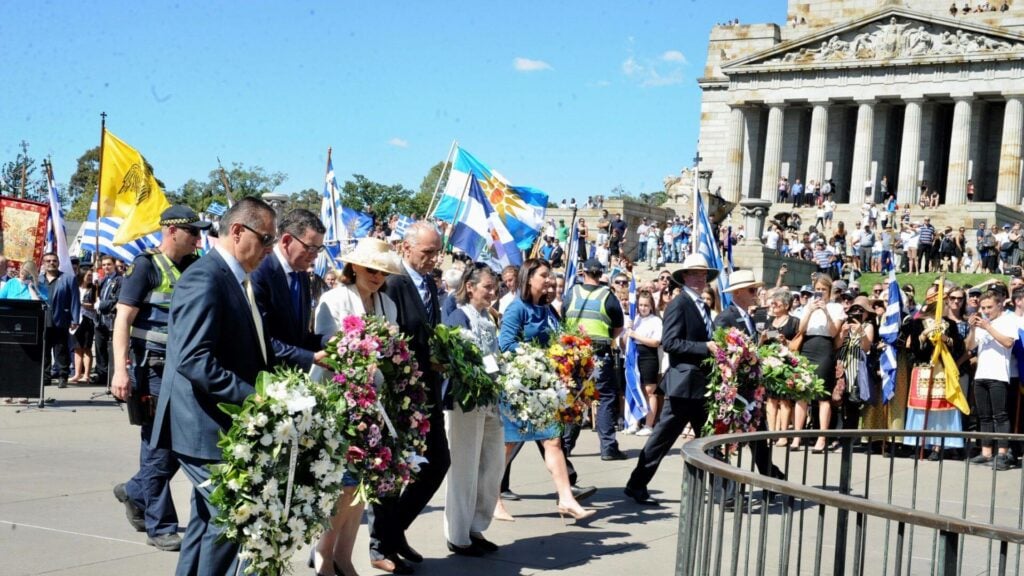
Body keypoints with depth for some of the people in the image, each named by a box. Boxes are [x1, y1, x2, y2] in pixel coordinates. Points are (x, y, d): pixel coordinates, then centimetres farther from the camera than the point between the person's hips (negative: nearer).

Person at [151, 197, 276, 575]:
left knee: (212, 519, 15)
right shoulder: (205, 278, -16)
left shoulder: (237, 279, 14)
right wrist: (254, 396, -25)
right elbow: (194, 360, -25)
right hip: (208, 427, -10)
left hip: (227, 426, 10)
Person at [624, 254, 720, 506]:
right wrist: (705, 347, -23)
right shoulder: (679, 304, -10)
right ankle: (637, 485, 6)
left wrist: (716, 348, 4)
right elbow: (669, 342, -20)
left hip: (702, 383, 9)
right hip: (684, 381, -9)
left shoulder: (703, 307, 17)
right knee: (663, 436, -3)